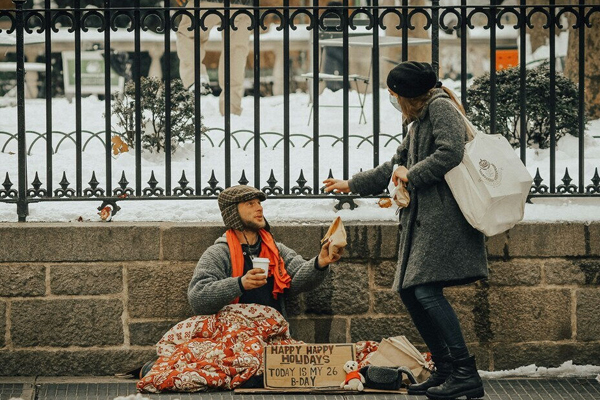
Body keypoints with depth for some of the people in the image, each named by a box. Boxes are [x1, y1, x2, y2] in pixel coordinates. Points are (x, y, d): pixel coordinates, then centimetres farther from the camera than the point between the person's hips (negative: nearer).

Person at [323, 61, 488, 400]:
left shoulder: (441, 107, -4)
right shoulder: (419, 120, 27)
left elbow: (451, 153, -20)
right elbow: (397, 165, 37)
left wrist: (411, 175, -8)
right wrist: (352, 185, 41)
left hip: (445, 213, -11)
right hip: (423, 217, 11)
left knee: (427, 290, -18)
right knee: (410, 291, 5)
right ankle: (446, 371, 9)